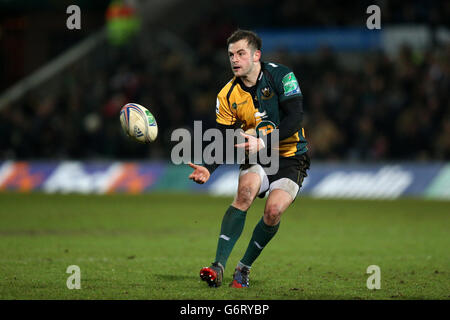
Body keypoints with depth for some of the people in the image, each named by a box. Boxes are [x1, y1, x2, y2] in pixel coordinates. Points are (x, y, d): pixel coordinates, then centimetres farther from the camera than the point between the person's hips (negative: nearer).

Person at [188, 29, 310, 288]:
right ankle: (219, 267, -31)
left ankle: (244, 268, -3)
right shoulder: (228, 95, -1)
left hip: (291, 158, -3)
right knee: (246, 189, -29)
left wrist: (263, 142, -31)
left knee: (274, 210, -25)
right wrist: (209, 168, -18)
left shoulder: (280, 75, -12)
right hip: (257, 160, 3)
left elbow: (294, 118, -20)